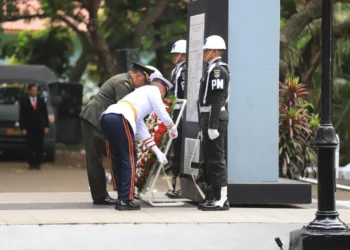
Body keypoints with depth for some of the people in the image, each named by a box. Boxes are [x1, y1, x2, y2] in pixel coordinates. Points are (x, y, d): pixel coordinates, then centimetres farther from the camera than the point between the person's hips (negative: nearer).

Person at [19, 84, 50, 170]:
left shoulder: (41, 101, 11)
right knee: (30, 147, -2)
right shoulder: (24, 101, 3)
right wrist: (23, 128, -7)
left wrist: (46, 126, 2)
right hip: (29, 127, -2)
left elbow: (45, 114, 11)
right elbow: (22, 115, 1)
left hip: (39, 127, 2)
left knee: (39, 146, -3)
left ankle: (37, 163, 1)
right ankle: (31, 163, 3)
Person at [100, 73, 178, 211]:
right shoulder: (154, 90, 15)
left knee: (118, 161, 16)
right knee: (129, 160, -1)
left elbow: (141, 127, 35)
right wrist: (172, 129, 34)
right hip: (119, 118, -8)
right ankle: (126, 200, -3)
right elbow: (163, 114, 13)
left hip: (106, 117, 8)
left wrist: (157, 151, 33)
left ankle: (121, 199, 18)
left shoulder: (141, 93, 37)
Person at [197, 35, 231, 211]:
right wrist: (205, 125, 20)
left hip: (215, 118, -10)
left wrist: (213, 125, -24)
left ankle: (222, 199, -7)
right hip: (210, 118, 10)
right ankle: (217, 197, 16)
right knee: (210, 159, 12)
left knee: (216, 159, -8)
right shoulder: (213, 69, 19)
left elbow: (217, 99, -20)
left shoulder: (218, 69, -13)